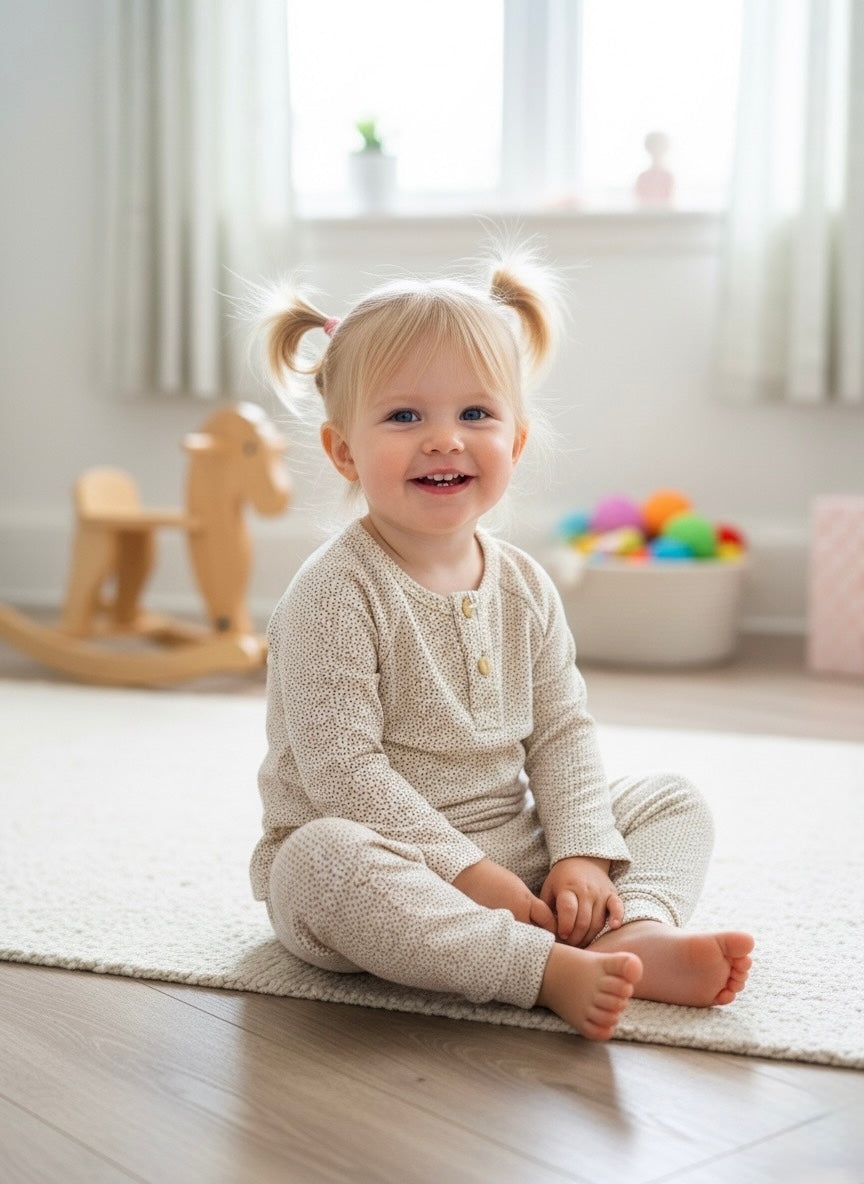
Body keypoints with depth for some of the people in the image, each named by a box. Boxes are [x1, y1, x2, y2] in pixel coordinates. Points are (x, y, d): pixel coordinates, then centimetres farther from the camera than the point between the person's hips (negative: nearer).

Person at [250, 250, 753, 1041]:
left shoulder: (525, 588, 3)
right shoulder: (335, 594, -17)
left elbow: (562, 732, 5)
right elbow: (340, 769, -21)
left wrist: (582, 854, -9)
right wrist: (461, 869, -22)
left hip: (514, 858, 7)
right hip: (386, 867, -6)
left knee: (672, 800, 4)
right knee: (324, 858, -38)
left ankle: (639, 931, -26)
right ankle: (549, 969, -38)